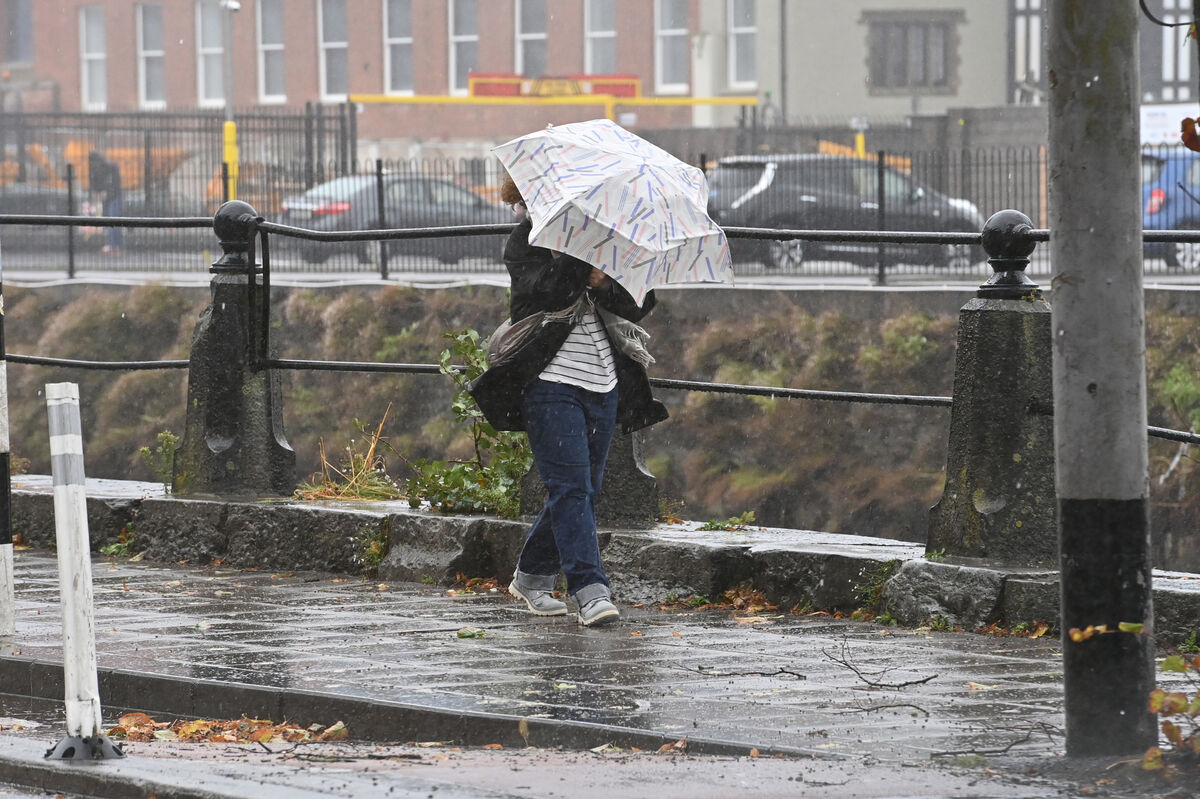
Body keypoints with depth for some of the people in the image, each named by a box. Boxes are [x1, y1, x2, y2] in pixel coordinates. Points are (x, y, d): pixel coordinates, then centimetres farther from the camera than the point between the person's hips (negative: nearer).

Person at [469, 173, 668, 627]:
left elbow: (638, 305, 3)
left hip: (603, 385, 5)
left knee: (581, 488, 10)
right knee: (571, 485, -14)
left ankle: (531, 576, 27)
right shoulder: (527, 240, 2)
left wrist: (605, 282, -15)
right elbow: (545, 290, -18)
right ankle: (591, 592, -18)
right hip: (551, 381, -5)